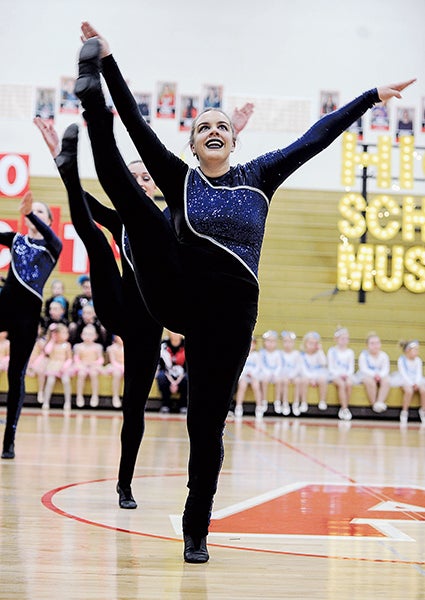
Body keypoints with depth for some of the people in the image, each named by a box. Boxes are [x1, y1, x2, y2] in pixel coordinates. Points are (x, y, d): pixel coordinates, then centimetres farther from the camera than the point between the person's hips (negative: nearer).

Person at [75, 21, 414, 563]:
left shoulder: (258, 178, 10)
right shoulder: (180, 179, 6)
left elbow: (315, 138, 9)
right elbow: (138, 124, -1)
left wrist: (372, 96, 10)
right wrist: (107, 63, -8)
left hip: (229, 315, 1)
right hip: (176, 297, -1)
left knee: (207, 424, 4)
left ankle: (196, 531, 16)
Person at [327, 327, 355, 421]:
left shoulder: (350, 352, 11)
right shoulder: (332, 351, 4)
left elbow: (351, 367, 10)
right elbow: (330, 367, 2)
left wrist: (347, 374, -9)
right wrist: (338, 374, -13)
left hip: (347, 375, 2)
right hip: (335, 375, -2)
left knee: (349, 383, -32)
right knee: (341, 384, -35)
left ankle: (343, 409, -24)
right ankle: (344, 408, -32)